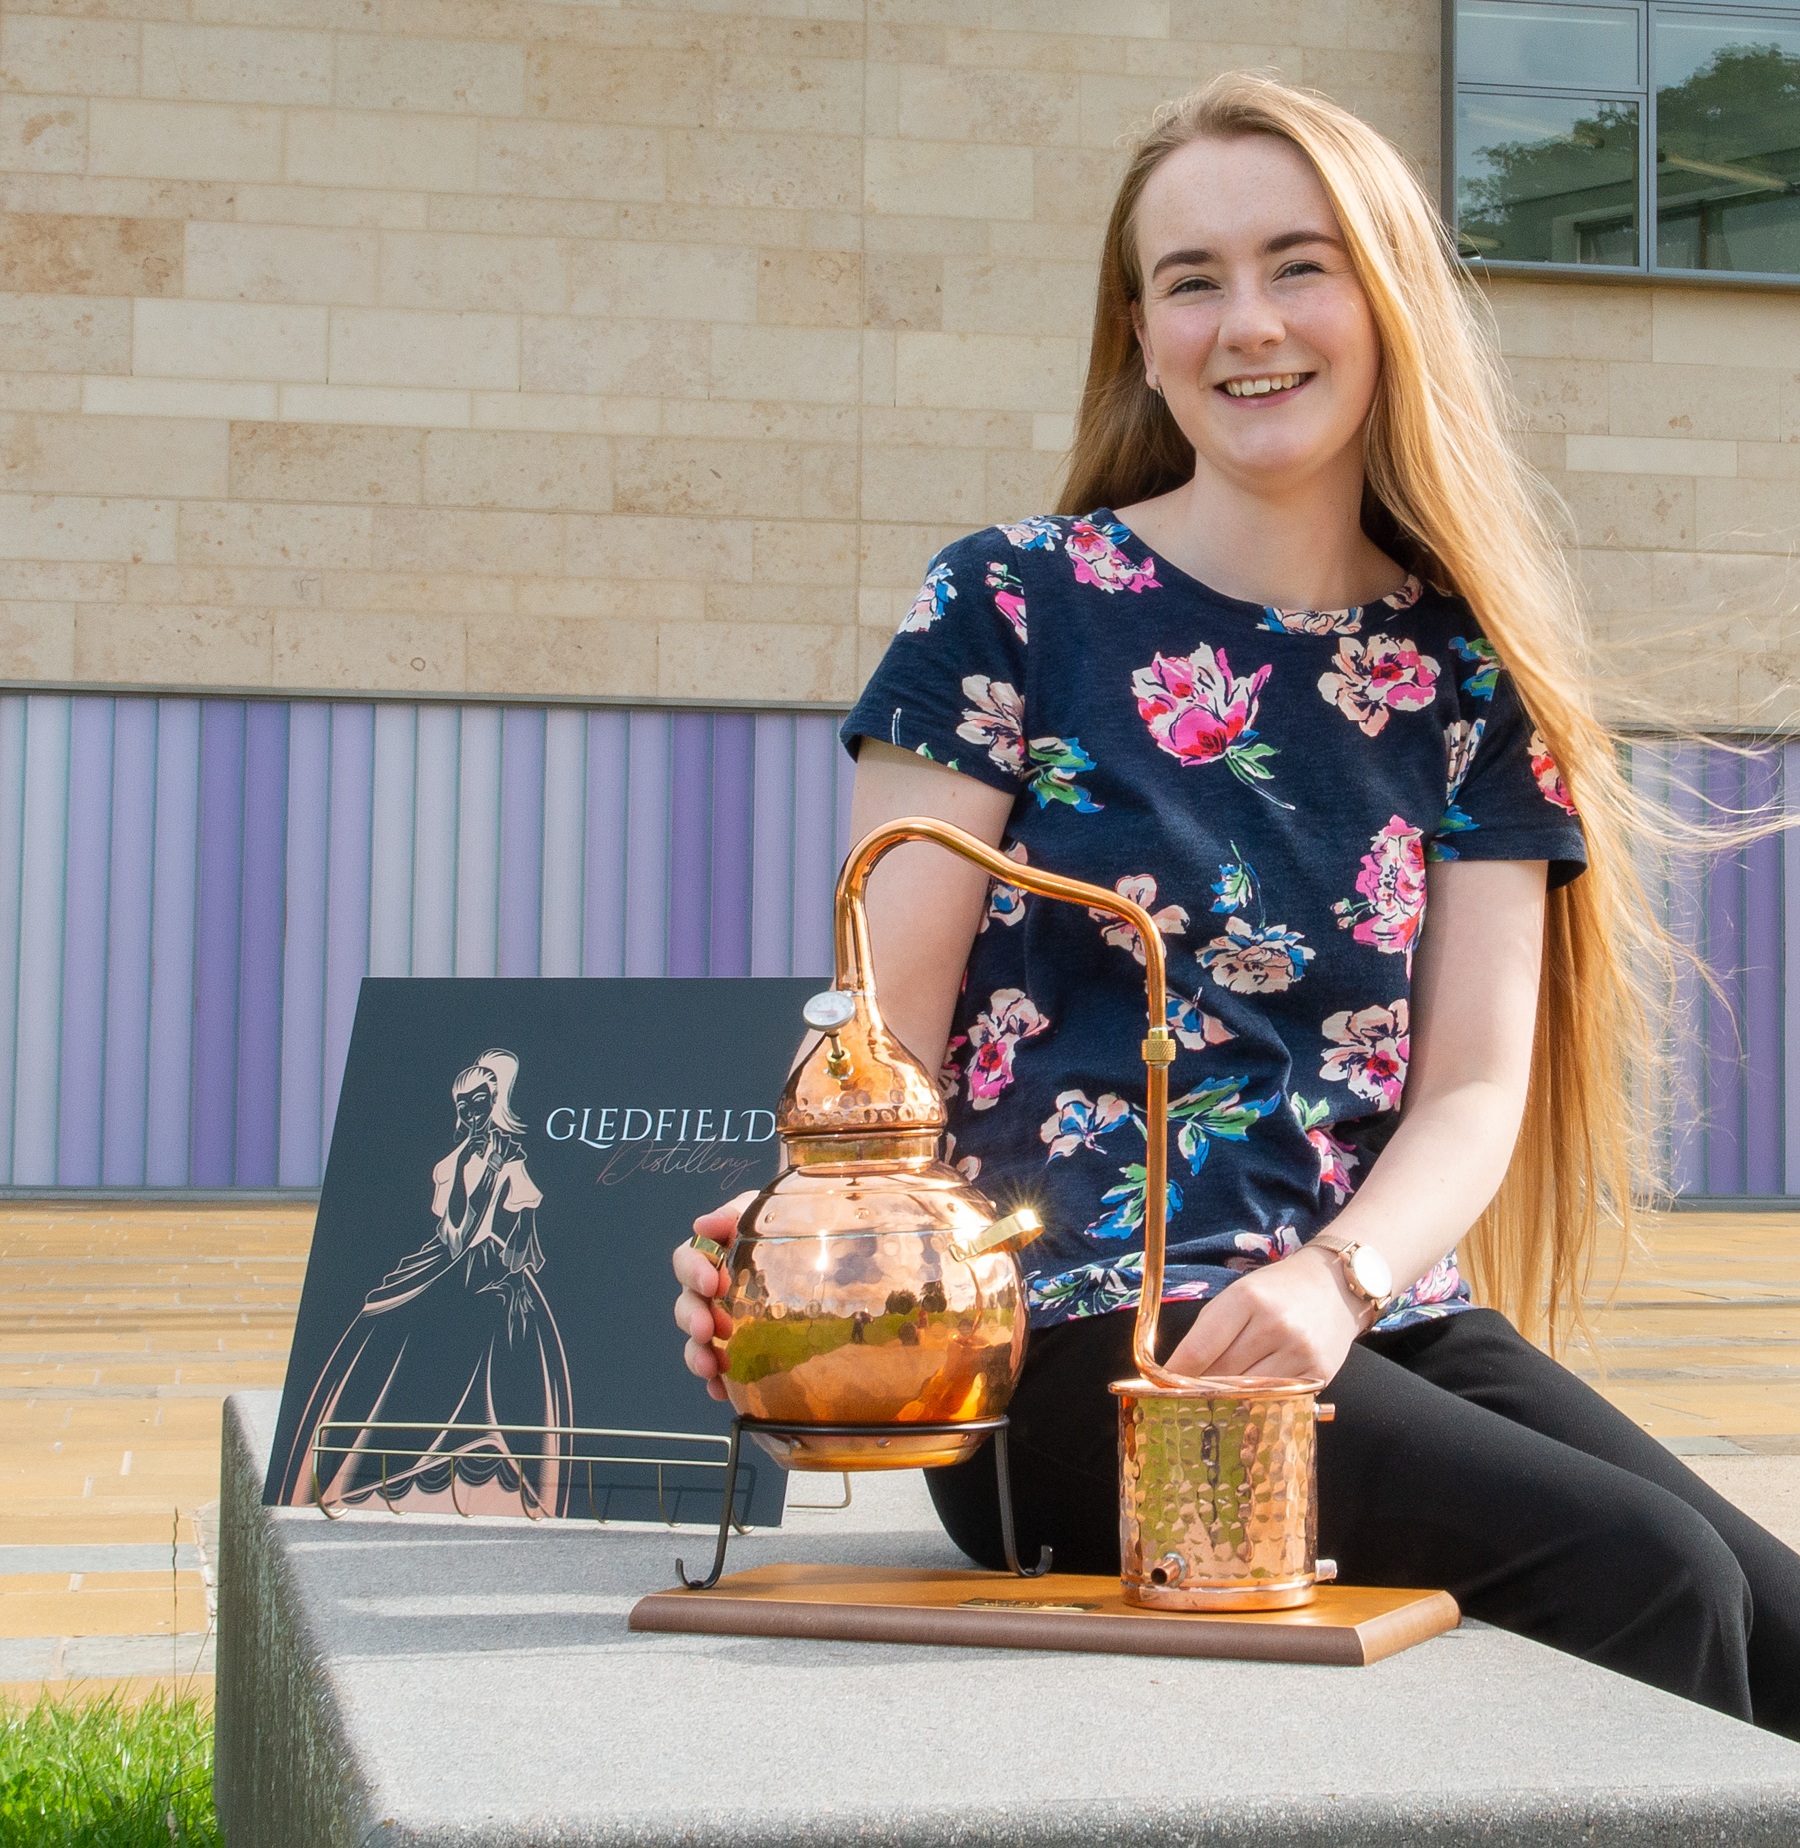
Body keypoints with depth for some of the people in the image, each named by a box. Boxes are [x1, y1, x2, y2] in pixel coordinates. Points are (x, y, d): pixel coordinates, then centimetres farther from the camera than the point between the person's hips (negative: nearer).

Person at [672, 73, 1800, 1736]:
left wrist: (1338, 1280, -17)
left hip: (1381, 1325, 4)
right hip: (1073, 1349, -4)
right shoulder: (1015, 607, 2)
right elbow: (885, 1025, -3)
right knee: (1648, 1579, -23)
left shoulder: (1466, 666, 11)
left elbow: (1477, 1086, 4)